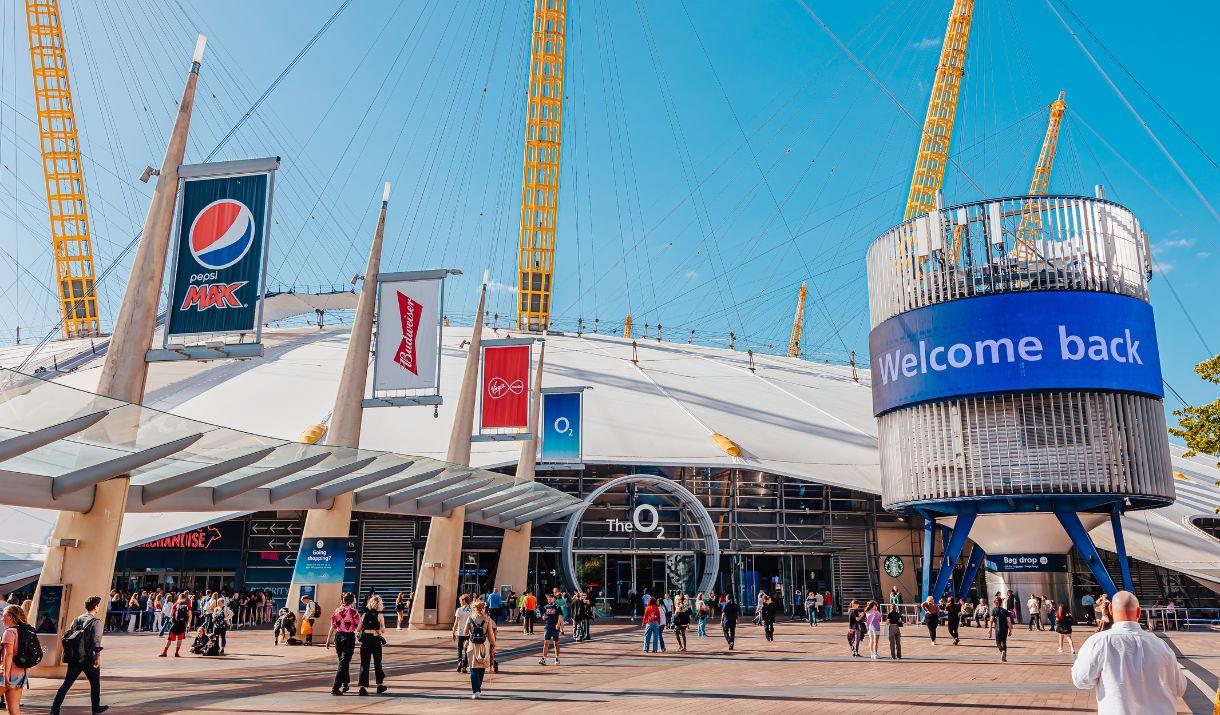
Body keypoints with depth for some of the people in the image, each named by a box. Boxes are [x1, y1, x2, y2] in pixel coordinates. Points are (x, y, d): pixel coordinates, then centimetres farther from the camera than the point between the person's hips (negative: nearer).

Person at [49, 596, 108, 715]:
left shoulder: (77, 619, 9)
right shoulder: (96, 621, -11)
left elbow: (66, 636, 11)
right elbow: (96, 640, -20)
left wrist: (68, 653, 19)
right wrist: (98, 656, -19)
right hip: (89, 658, -5)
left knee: (67, 683, 9)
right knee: (95, 683, 12)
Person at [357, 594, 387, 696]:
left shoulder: (364, 615, 1)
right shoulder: (380, 616, -6)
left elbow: (359, 628, 4)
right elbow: (383, 630, -6)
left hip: (365, 640, 1)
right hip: (376, 640, -1)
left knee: (364, 663, 4)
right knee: (377, 663, 14)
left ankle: (363, 686, -6)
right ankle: (380, 684, 26)